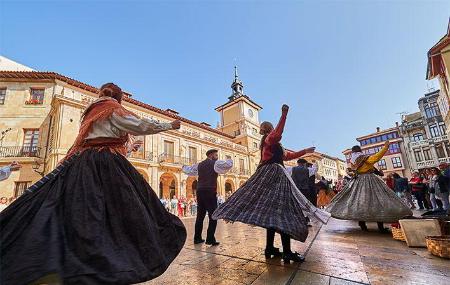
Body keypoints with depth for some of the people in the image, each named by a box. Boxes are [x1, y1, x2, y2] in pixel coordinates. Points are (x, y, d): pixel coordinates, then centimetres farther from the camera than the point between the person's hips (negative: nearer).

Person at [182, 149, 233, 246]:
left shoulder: (199, 165, 17)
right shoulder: (215, 163, -2)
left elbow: (189, 170, 30)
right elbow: (228, 165, -14)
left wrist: (184, 167, 52)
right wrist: (229, 160, 10)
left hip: (200, 192, 7)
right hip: (210, 192, -7)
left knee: (200, 216, 14)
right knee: (213, 216, -1)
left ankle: (197, 238, 20)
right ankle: (210, 239, -3)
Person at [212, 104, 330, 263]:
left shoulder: (275, 146, 27)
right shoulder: (270, 139, -1)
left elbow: (289, 155, 35)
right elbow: (278, 134, -26)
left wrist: (305, 151, 41)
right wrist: (284, 115, -24)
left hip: (273, 176, 10)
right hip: (273, 175, -10)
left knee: (274, 212, 9)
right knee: (282, 212, -11)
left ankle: (270, 248, 15)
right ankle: (287, 252, -8)